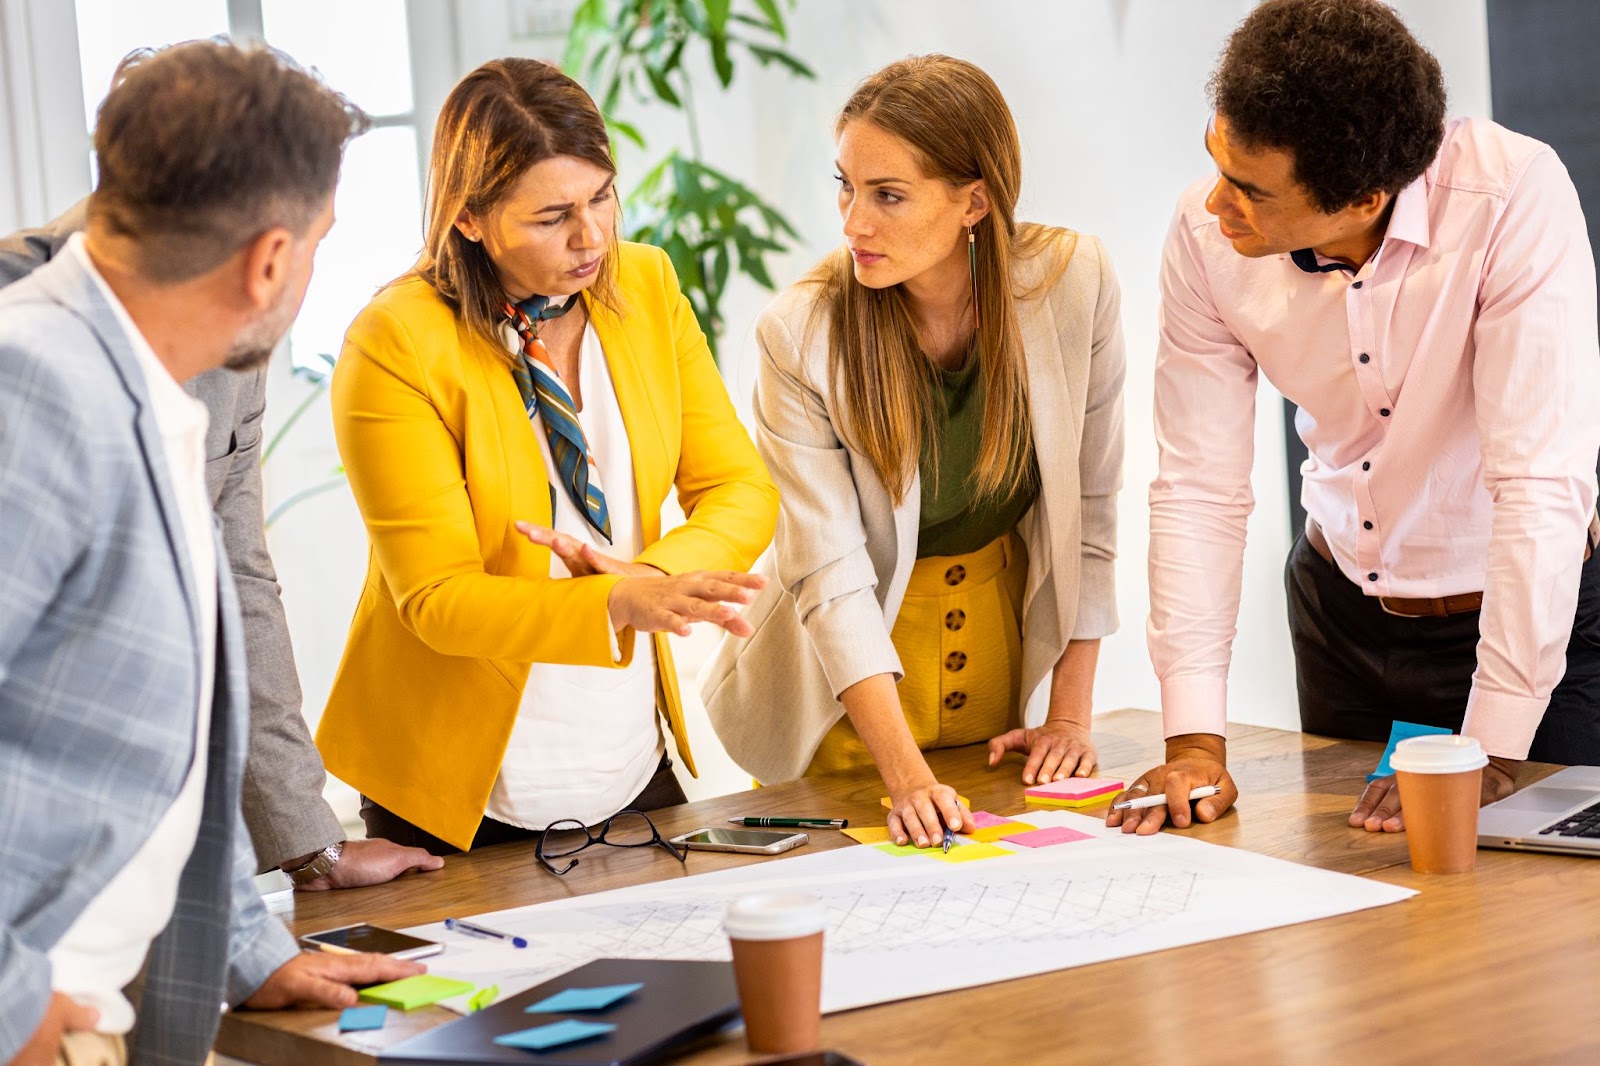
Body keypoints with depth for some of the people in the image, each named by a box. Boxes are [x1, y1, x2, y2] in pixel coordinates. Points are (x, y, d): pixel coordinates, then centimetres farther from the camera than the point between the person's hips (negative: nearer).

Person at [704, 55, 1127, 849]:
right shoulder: (800, 336, -24)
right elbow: (831, 575, -26)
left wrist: (1070, 714, -7)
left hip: (1005, 636, 2)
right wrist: (907, 775, -35)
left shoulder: (1073, 282, -19)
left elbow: (1090, 505, -8)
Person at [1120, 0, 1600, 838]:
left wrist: (1490, 753, -31)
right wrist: (1194, 740, -19)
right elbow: (1197, 489, -13)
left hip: (1522, 613, -4)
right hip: (1342, 608, 4)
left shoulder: (1513, 197, -30)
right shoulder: (1205, 235, -18)